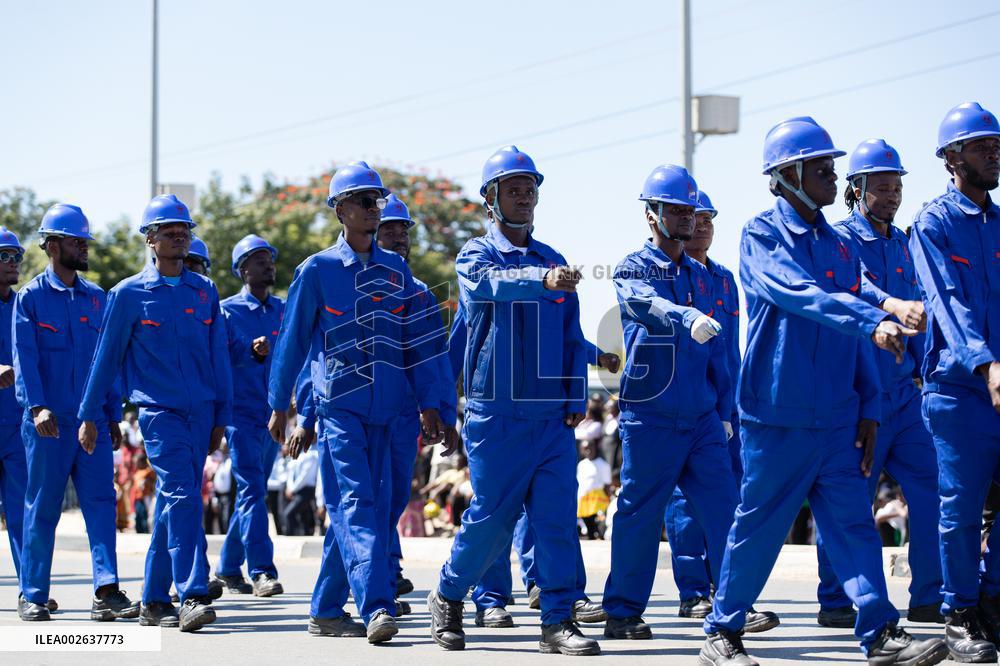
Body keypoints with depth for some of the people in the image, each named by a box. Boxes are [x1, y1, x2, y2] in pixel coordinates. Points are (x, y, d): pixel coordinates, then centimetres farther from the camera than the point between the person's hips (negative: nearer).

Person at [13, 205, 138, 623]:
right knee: (42, 509, 3)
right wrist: (37, 407, -21)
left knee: (101, 502, -6)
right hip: (49, 423, -3)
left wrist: (113, 415, 11)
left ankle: (106, 593, -10)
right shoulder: (31, 298, 0)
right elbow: (25, 357, -9)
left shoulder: (97, 298, 12)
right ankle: (33, 596, 12)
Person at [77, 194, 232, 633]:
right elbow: (107, 356, 6)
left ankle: (154, 601, 18)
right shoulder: (128, 294, 1)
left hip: (200, 412, 4)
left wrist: (221, 416, 11)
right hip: (158, 410, -4)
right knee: (182, 497, -19)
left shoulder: (205, 291, 11)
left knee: (173, 503, 9)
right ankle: (191, 597, -24)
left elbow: (219, 355, 14)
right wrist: (89, 415, 8)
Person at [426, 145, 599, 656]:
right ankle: (448, 596, 21)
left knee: (557, 513, -4)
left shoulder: (554, 261, 15)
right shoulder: (476, 255, 1)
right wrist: (542, 280, -44)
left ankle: (558, 621, 0)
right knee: (492, 515, -1)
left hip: (552, 414, 4)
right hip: (496, 410, -4)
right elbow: (492, 284, -25)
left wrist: (577, 397, 3)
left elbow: (572, 337, 16)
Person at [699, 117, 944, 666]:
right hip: (777, 415, -5)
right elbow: (801, 294, -24)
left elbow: (853, 335, 15)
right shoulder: (762, 236, -6)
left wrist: (869, 407, 7)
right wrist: (873, 322, -36)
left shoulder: (839, 247, 13)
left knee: (853, 522, -1)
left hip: (837, 417, 5)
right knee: (758, 526, 2)